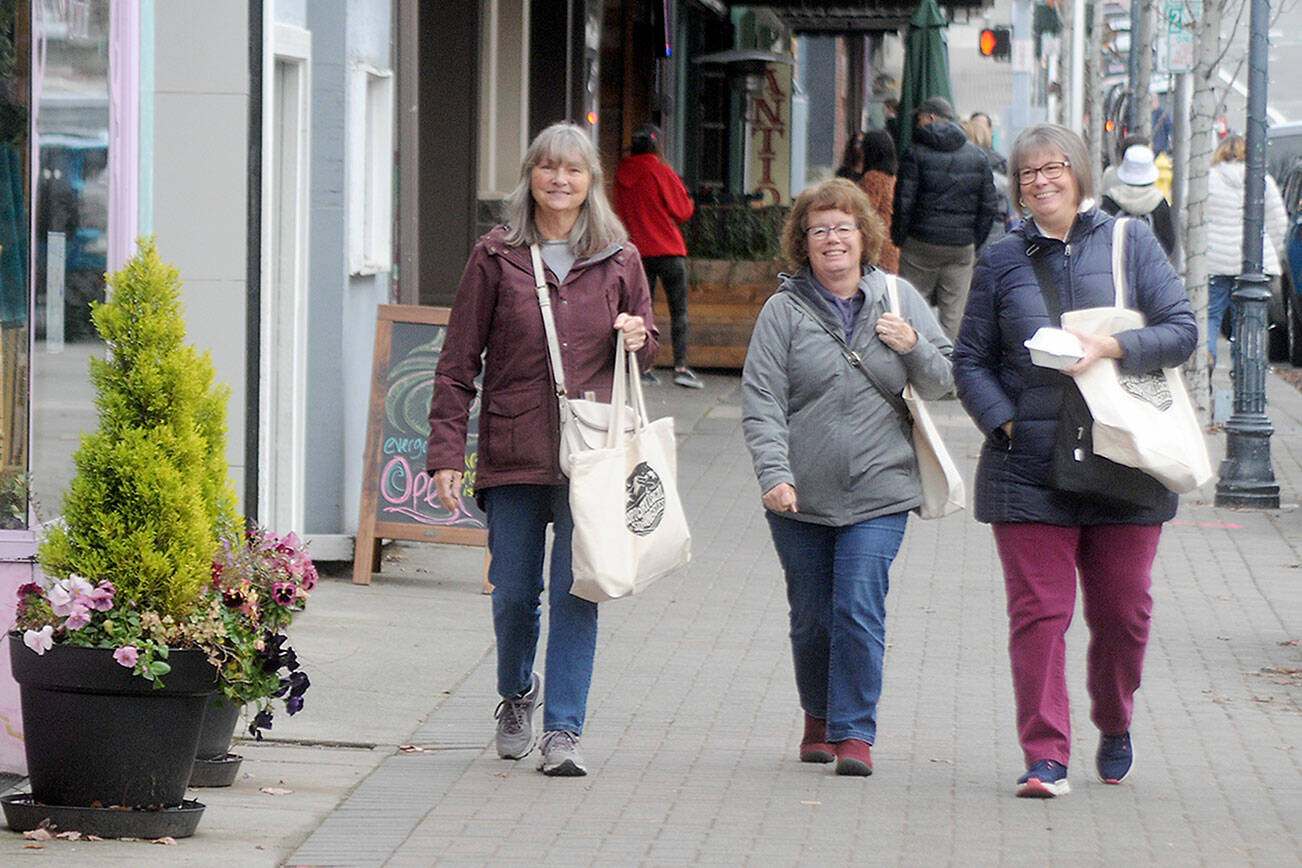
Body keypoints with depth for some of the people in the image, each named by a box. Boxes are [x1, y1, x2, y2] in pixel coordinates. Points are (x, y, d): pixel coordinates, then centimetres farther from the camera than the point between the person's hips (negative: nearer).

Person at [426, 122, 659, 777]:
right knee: (514, 594, 6)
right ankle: (516, 694, 34)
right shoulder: (496, 258, 3)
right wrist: (446, 452, -2)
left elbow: (646, 347, 21)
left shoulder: (618, 261, 8)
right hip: (514, 451, 0)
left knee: (577, 592, -5)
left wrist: (637, 339, -4)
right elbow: (458, 362, 4)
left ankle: (563, 730, 0)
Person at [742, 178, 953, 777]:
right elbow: (760, 403, -5)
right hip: (800, 497, 0)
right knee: (811, 617, 9)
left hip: (878, 491, 0)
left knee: (859, 610, -12)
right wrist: (775, 474, -17)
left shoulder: (900, 301, 7)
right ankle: (818, 718, 30)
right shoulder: (784, 311, 1)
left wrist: (913, 347, -8)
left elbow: (942, 384, 13)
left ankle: (853, 730, -4)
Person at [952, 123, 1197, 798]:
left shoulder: (1130, 244, 5)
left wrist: (1111, 348, -16)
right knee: (1038, 612, -7)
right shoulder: (1003, 260, 7)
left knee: (1122, 611, 6)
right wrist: (1005, 421, -5)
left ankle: (1114, 729, 30)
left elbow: (1182, 330, 0)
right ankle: (1045, 755, -4)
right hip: (1028, 467, 0)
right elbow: (970, 361, 10)